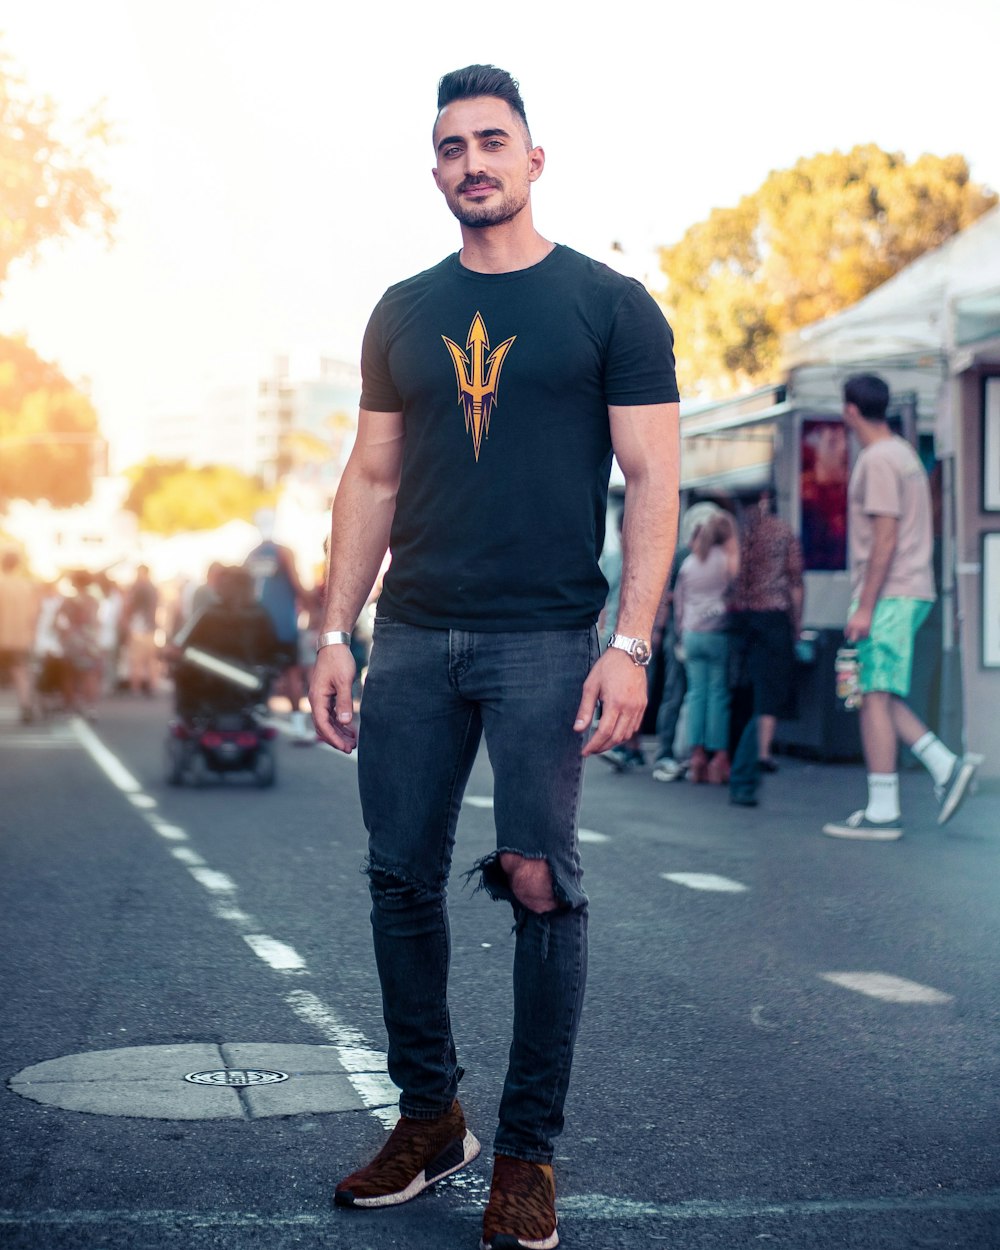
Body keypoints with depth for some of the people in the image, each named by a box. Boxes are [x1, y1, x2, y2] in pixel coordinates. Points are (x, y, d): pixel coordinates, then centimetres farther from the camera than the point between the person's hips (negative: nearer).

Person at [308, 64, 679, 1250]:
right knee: (400, 876, 5)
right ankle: (428, 1117, 22)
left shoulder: (610, 305, 2)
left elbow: (651, 482, -2)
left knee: (537, 881, -7)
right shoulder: (403, 313, 13)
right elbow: (373, 479, 15)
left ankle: (526, 1151, 7)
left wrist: (631, 643, -12)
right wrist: (334, 633, 7)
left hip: (544, 641, -4)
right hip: (412, 636, 4)